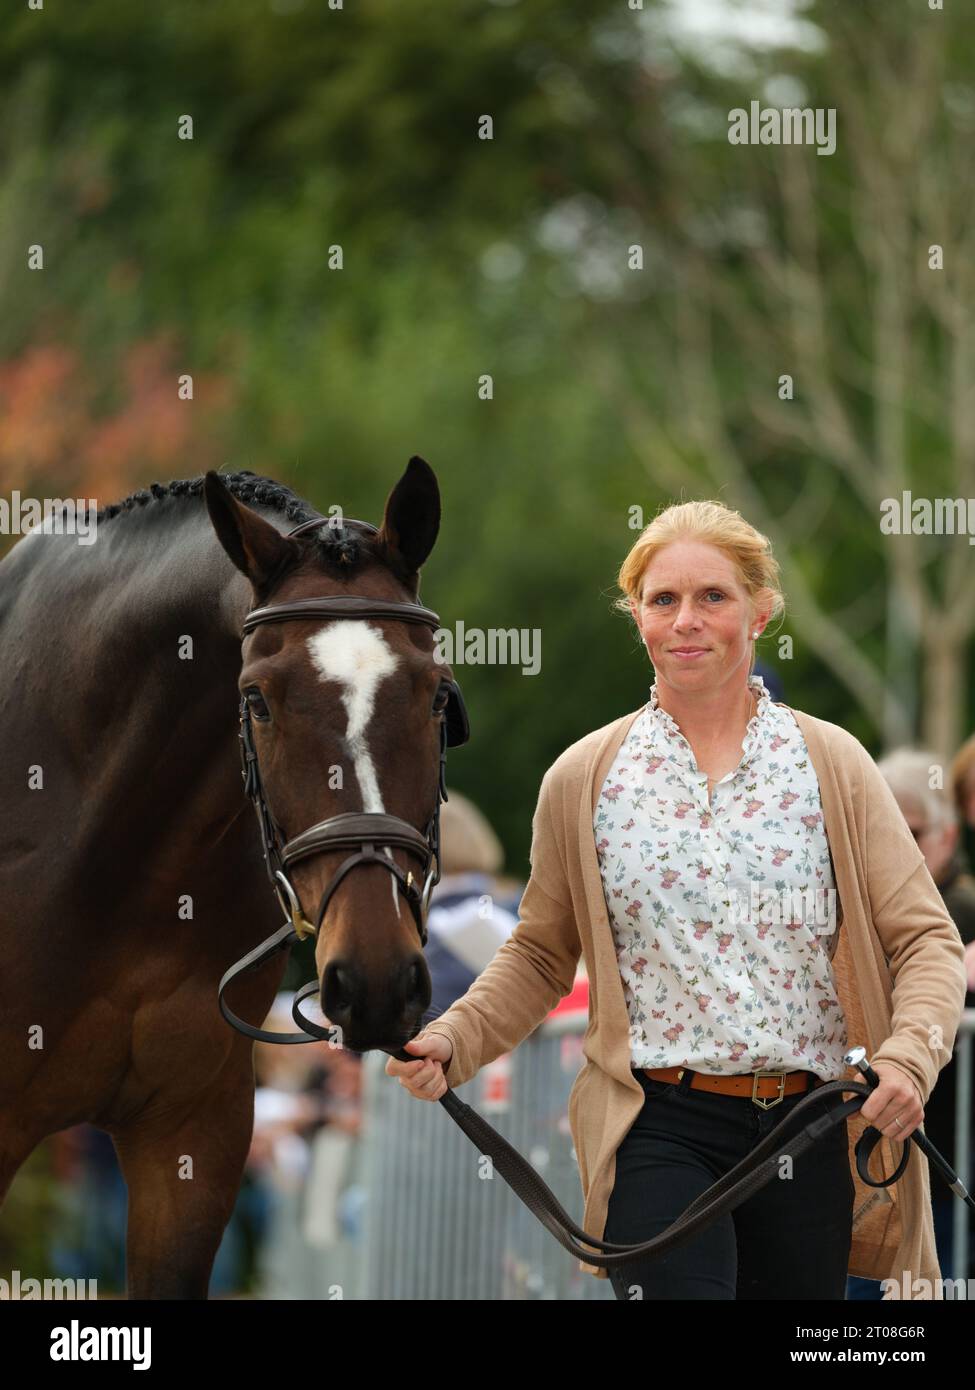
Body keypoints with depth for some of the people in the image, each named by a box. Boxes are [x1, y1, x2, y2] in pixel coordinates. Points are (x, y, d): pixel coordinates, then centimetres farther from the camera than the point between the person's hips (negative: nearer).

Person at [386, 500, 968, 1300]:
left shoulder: (830, 765, 4)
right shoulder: (585, 780, 5)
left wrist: (910, 1056, -15)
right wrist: (453, 1042, -2)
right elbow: (541, 955, 14)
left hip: (809, 1127, 2)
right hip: (658, 1127, -1)